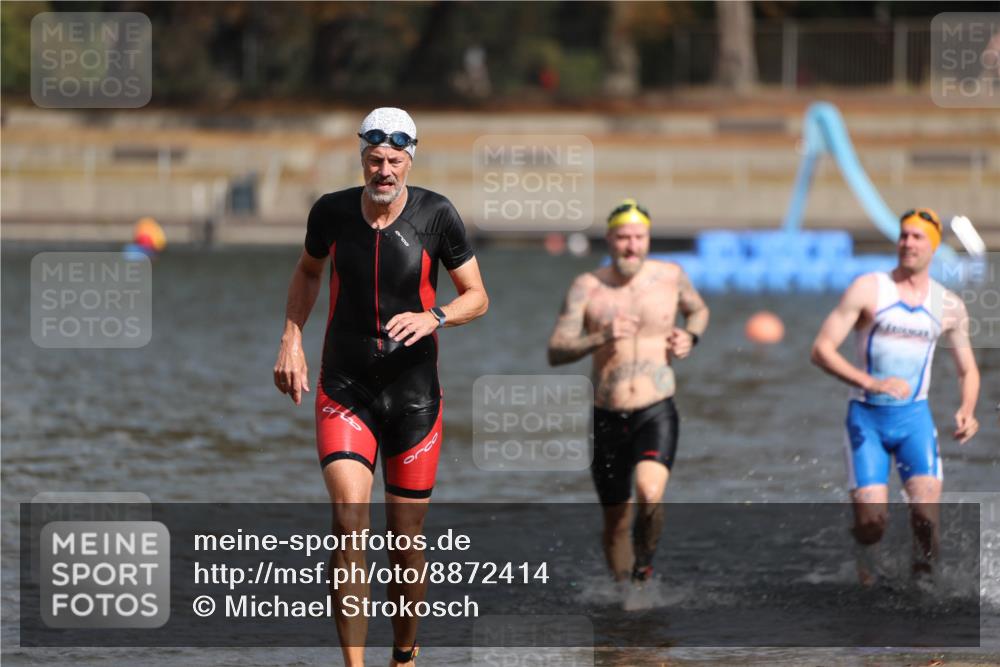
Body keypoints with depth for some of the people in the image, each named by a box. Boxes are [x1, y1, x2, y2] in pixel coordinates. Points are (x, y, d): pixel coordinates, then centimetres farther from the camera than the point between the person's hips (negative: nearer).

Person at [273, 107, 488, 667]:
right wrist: (292, 340, 8)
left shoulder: (436, 215, -7)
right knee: (350, 522, -18)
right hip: (344, 390, 0)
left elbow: (478, 296, 0)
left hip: (414, 395, 0)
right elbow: (308, 272, 19)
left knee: (406, 537, 7)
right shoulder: (332, 212, -2)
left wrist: (434, 317, -19)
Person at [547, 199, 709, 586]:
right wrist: (600, 338, -26)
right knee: (616, 521, 10)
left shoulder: (670, 276, 3)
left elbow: (699, 310, 25)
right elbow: (555, 352, -10)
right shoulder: (587, 287, -3)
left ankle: (644, 566, 0)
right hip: (607, 418, 1)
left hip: (656, 413, -1)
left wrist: (690, 337, 3)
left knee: (650, 495, -26)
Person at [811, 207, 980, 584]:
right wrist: (872, 383, -23)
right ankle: (866, 568, 19)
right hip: (866, 416, -2)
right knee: (872, 521, -13)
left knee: (926, 511, -18)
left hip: (914, 416, 2)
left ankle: (923, 576, 7)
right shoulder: (868, 290, -5)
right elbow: (821, 350, -10)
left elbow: (967, 370, 18)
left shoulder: (949, 307, 6)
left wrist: (967, 411, -4)